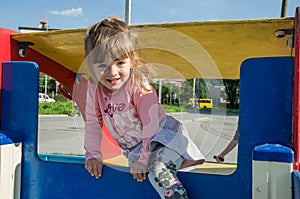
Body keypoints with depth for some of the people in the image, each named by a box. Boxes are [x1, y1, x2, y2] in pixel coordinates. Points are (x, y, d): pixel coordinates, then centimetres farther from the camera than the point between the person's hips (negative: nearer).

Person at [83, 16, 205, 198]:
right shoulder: (95, 89, -5)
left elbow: (151, 125, -19)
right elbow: (93, 123, 6)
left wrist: (144, 160, -19)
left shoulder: (138, 85, -20)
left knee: (158, 172, -30)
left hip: (163, 137, -5)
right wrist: (93, 155, 3)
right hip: (136, 148, 6)